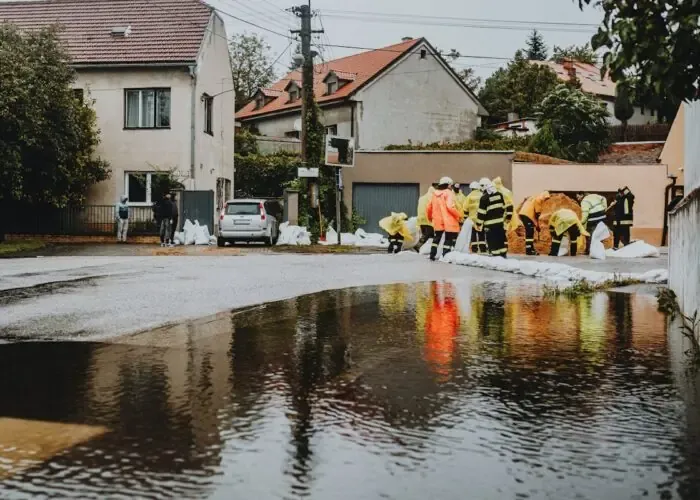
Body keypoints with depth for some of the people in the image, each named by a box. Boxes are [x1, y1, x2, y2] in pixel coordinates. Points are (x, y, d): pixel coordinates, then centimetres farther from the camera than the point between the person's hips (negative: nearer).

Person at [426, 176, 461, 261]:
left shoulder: (435, 194, 10)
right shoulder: (448, 193, -10)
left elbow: (429, 207, 14)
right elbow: (450, 206, -23)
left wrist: (430, 217, 30)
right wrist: (459, 215, -13)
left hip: (438, 221, 6)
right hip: (449, 221, -6)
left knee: (436, 238, 20)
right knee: (449, 240, 2)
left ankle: (432, 255, 22)